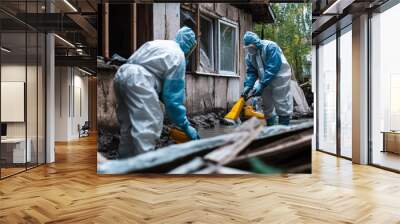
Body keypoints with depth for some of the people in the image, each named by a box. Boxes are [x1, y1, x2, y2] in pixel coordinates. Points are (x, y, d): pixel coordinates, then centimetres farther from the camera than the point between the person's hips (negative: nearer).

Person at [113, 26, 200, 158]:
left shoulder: (159, 44, 28)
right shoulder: (178, 56, 4)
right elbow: (174, 95, 0)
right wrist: (185, 125, 7)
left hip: (121, 75, 9)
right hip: (138, 80, -9)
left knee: (128, 124, 17)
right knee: (148, 125, -9)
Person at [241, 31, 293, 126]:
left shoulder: (270, 47, -23)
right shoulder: (249, 55, -1)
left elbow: (273, 68, -29)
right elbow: (251, 72, -2)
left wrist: (261, 85, -32)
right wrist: (248, 86, -19)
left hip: (279, 77, -7)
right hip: (265, 80, 7)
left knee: (282, 104, -6)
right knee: (267, 105, 12)